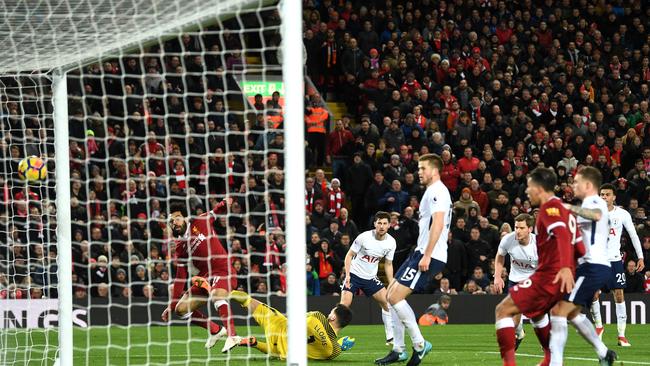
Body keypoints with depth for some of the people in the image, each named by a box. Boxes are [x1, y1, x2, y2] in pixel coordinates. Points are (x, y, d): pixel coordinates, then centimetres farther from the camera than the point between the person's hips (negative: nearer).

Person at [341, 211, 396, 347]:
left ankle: (390, 338, 7)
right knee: (345, 303, -19)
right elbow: (349, 255, -9)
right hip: (354, 274, -4)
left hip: (371, 277, 4)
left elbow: (388, 264, 6)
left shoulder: (391, 243, -6)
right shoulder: (364, 237, -18)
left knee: (387, 302, -4)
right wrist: (347, 275, -18)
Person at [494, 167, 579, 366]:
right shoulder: (564, 208, 17)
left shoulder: (550, 207, -12)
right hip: (561, 280, 10)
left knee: (503, 310, -7)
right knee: (536, 312, 35)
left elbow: (562, 234, -29)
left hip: (547, 276, -10)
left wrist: (565, 268, -42)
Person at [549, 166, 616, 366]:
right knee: (573, 313, 23)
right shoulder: (596, 204, 22)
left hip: (592, 267, -11)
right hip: (600, 266, 11)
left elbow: (597, 215, -35)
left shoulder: (592, 202, -10)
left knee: (558, 311, -15)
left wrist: (571, 208, -42)